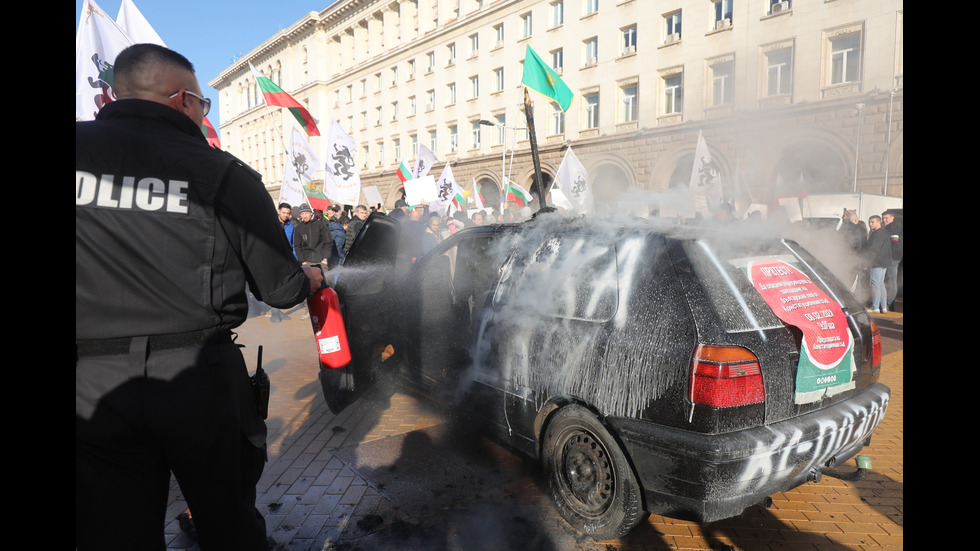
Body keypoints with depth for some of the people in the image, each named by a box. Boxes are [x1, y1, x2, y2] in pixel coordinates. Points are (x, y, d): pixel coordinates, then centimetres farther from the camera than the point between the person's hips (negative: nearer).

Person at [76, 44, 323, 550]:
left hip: (92, 388, 2)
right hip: (201, 378, -1)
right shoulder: (226, 175, -7)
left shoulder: (83, 145, -2)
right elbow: (280, 289, -3)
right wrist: (312, 278, 19)